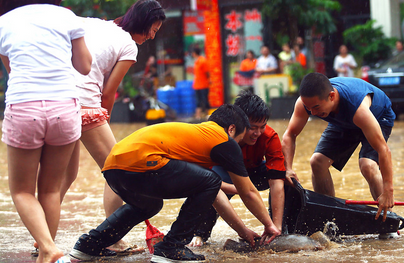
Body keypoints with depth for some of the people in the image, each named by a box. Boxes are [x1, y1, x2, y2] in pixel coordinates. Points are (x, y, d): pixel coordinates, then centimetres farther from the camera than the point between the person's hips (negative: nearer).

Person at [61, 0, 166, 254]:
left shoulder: (90, 23, 19)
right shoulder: (128, 45, 1)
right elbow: (108, 93, 1)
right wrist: (104, 119, 16)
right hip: (85, 105, -7)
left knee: (67, 174, 19)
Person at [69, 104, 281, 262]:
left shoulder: (199, 133, 34)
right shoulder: (225, 141, 10)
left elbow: (215, 196, 40)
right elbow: (248, 193, 19)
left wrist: (243, 231, 43)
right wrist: (269, 224, 35)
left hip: (113, 166, 10)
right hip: (139, 163, -10)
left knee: (149, 206, 38)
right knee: (209, 181, 1)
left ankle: (89, 244, 27)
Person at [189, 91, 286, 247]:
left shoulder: (270, 137, -31)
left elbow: (276, 181, -36)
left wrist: (276, 227, -44)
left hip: (253, 172, 2)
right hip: (225, 172, -2)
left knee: (285, 176, -29)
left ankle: (283, 232, -11)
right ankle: (200, 235, -18)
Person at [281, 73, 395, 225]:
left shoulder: (357, 106, -46)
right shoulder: (306, 102, -32)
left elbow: (383, 149, -43)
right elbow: (290, 135, -17)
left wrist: (388, 191, -41)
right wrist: (287, 169, -32)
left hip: (378, 119, -5)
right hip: (343, 123, 5)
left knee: (367, 165, -27)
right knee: (317, 162, -8)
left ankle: (387, 220, -11)